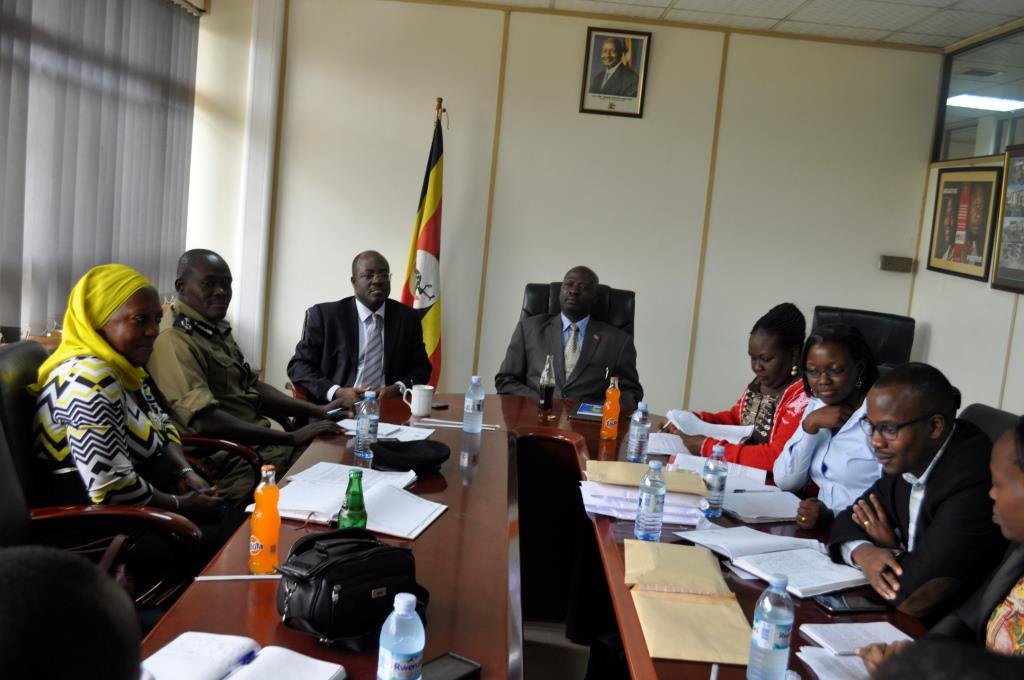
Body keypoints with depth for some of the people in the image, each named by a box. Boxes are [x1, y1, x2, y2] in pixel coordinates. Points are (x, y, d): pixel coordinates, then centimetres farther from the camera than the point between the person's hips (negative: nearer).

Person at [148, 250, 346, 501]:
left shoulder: (218, 333, 18)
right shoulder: (174, 342, -13)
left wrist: (318, 411, 10)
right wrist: (292, 437, -22)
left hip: (265, 444, 9)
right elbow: (205, 421, -22)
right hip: (234, 465, -9)